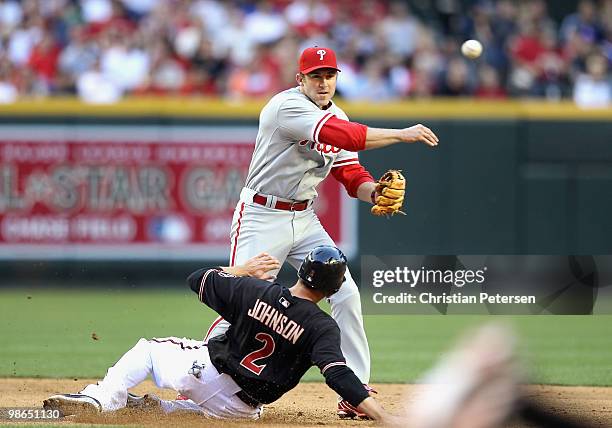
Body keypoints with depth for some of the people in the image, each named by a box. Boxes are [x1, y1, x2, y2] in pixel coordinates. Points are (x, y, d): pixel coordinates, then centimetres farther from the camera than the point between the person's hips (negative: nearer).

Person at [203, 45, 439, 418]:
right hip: (261, 217, -7)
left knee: (347, 295, -4)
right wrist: (401, 134, -34)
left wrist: (375, 192, -18)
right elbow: (339, 135, -33)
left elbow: (351, 174, 5)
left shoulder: (336, 117, 7)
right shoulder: (287, 106, -20)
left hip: (304, 220, 7)